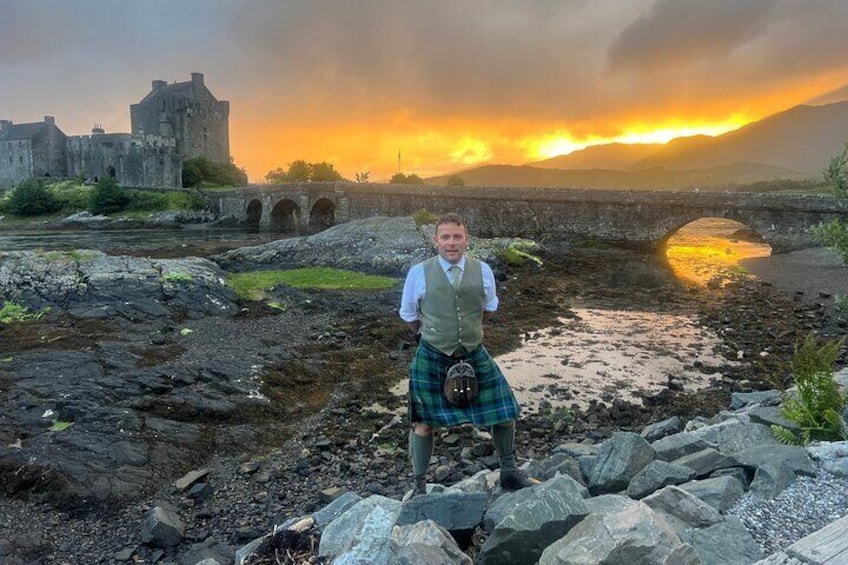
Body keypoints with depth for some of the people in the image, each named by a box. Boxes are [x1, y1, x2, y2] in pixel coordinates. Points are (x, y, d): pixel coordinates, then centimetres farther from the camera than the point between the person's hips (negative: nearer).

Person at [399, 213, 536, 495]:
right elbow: (409, 315, 7)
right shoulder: (419, 273, -10)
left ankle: (509, 472, 34)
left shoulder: (482, 271, -4)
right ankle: (419, 487, 27)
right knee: (423, 424, 6)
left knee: (505, 414, 8)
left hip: (475, 355, 3)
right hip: (432, 358, -2)